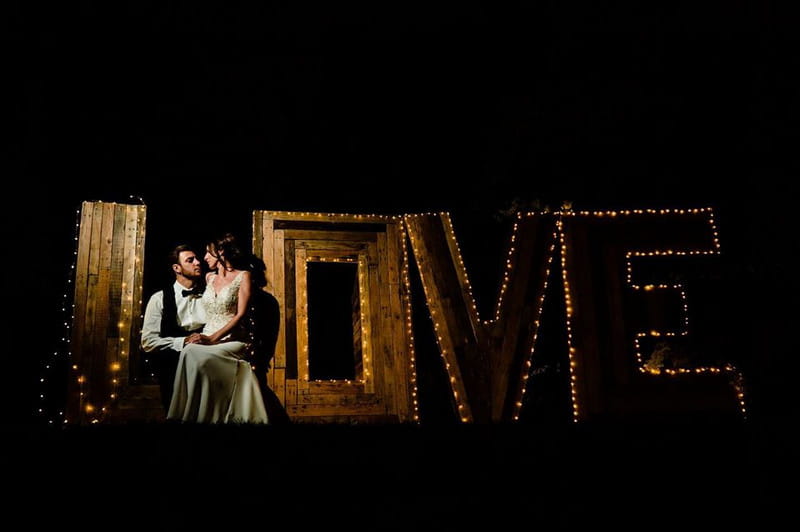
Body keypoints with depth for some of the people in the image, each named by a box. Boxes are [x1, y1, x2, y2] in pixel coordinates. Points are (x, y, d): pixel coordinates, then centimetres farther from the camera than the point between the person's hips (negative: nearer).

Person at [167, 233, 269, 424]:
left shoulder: (243, 276, 0)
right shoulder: (209, 277, 19)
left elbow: (241, 315, -9)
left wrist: (213, 338, -19)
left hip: (233, 341, -4)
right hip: (207, 338, 5)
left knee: (195, 355, -35)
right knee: (189, 352, -33)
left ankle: (191, 415, -28)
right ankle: (188, 416, -30)